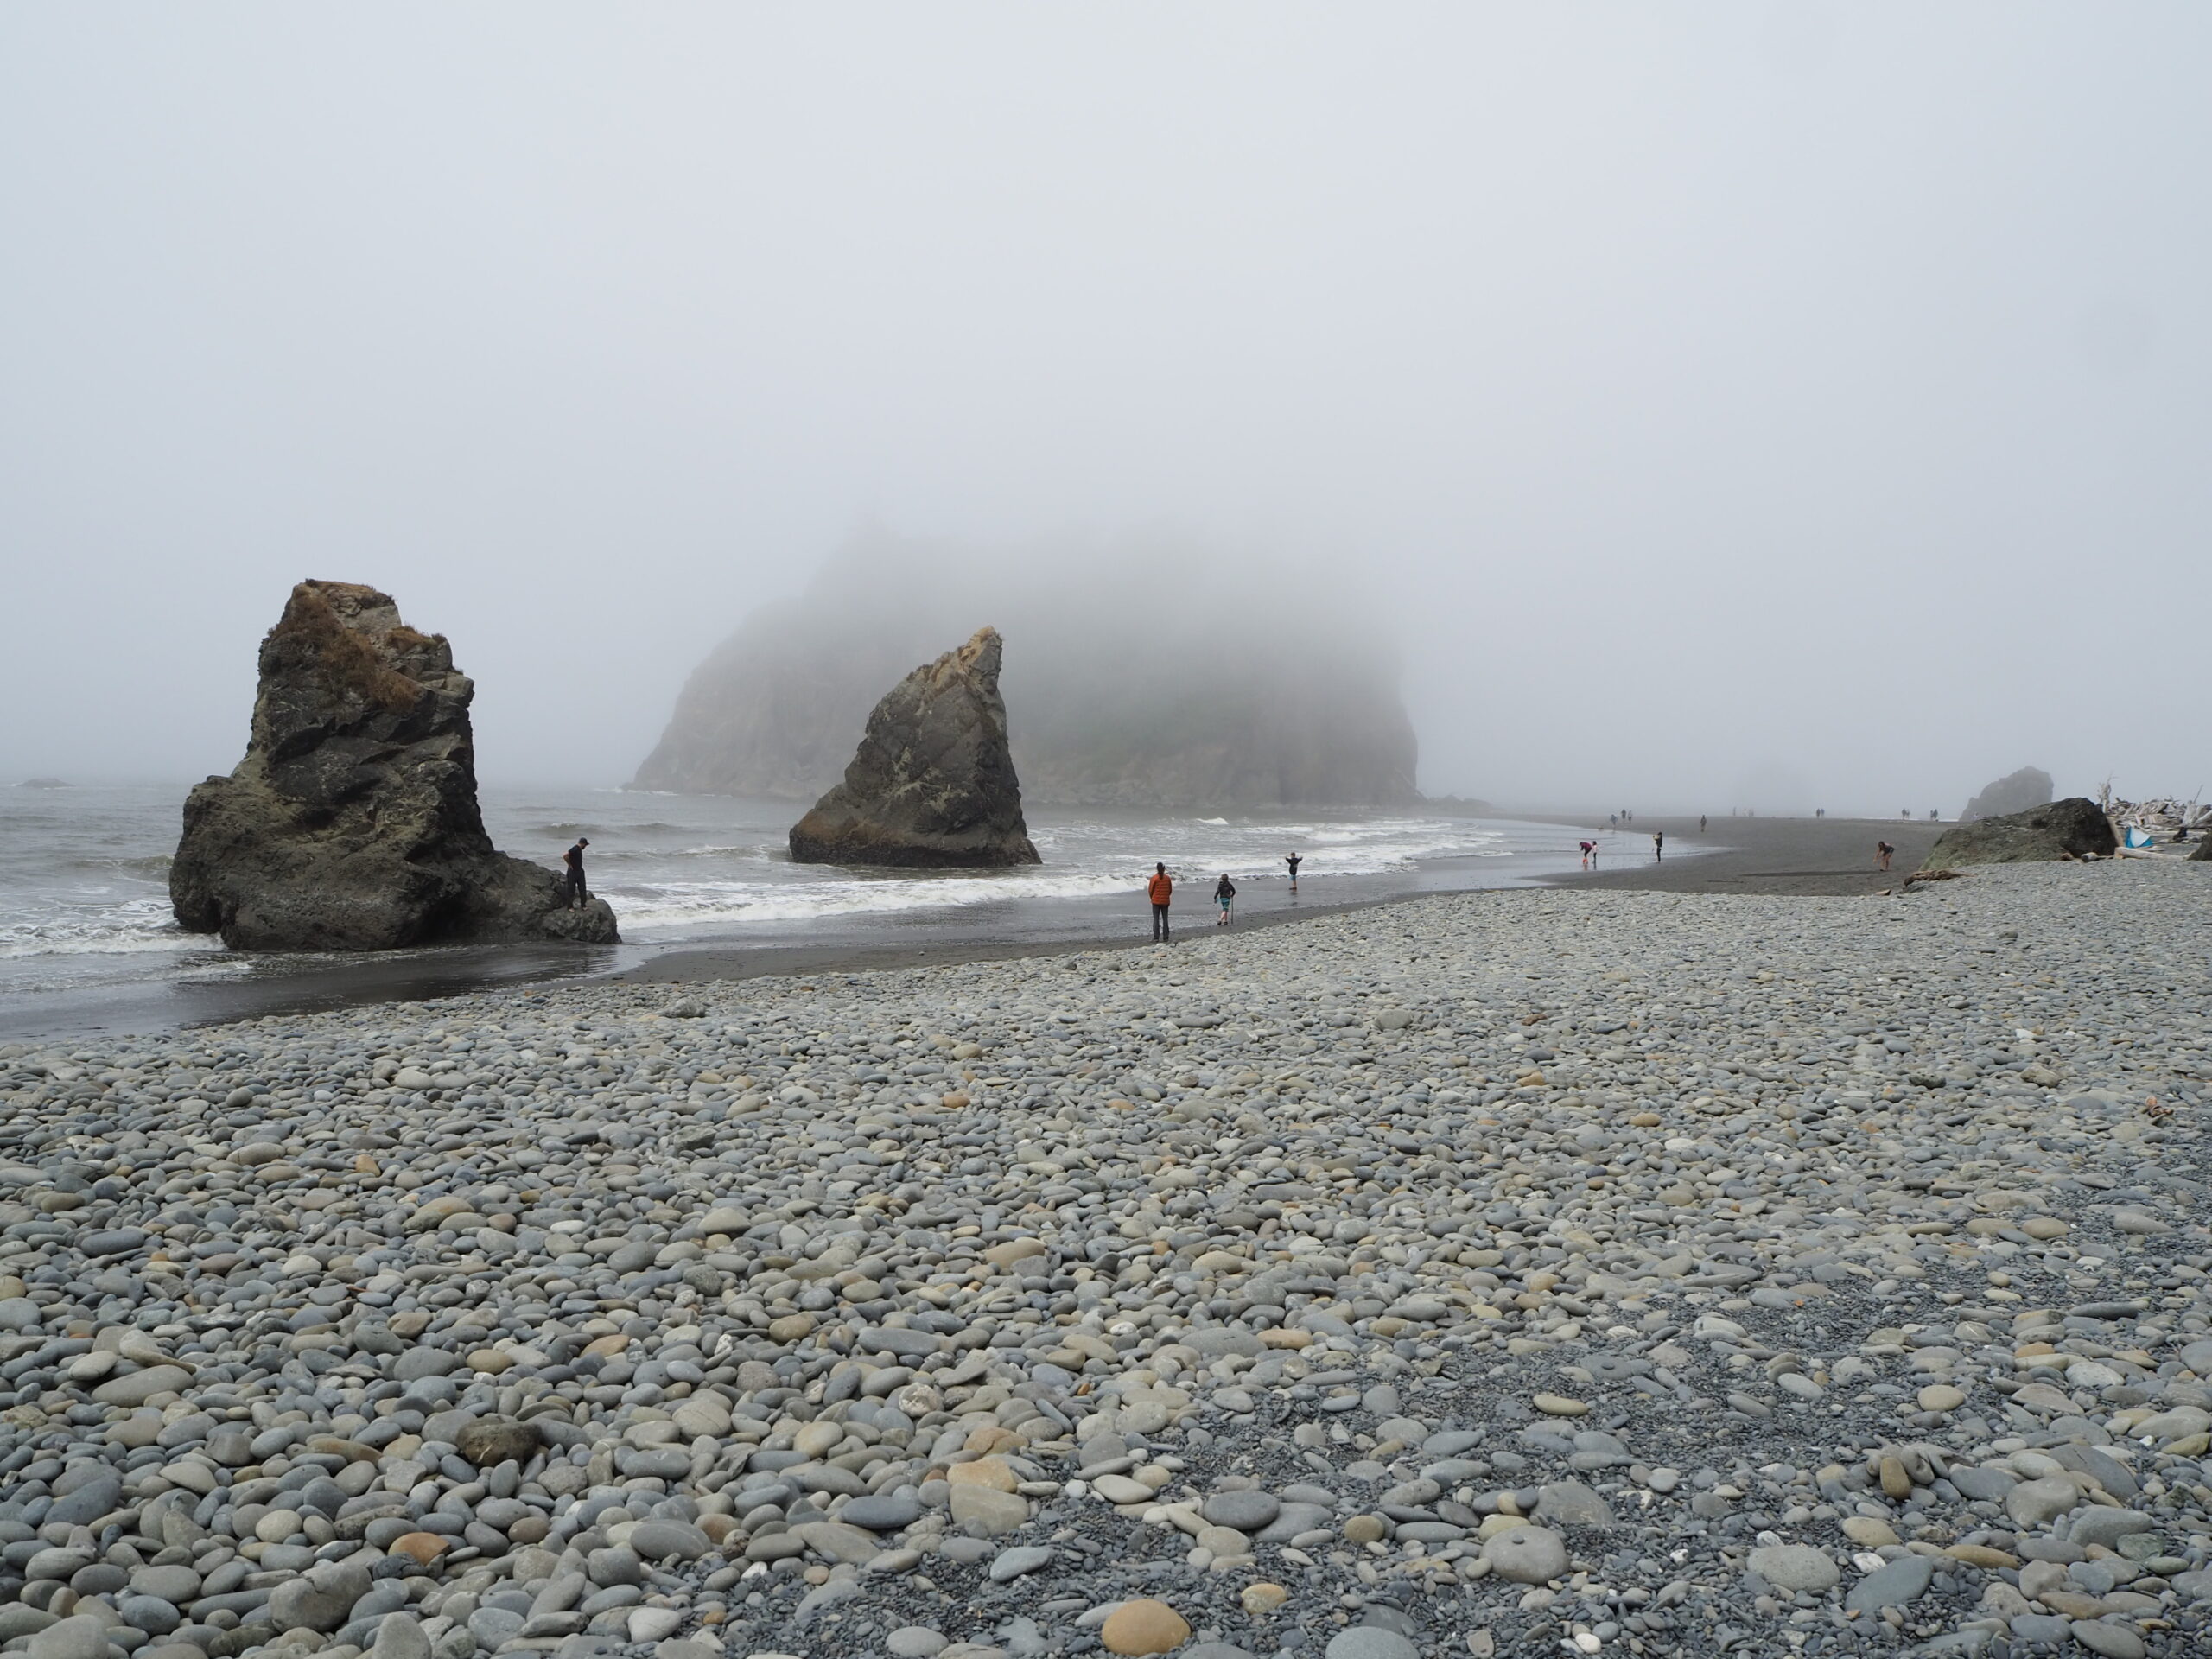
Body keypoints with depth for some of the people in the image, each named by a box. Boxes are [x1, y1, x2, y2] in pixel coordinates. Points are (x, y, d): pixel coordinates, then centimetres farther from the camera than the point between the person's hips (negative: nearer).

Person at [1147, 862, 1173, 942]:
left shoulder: (1154, 878, -11)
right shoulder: (1168, 878, -2)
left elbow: (1150, 890, -5)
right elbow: (1170, 890, 5)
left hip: (1156, 901, -3)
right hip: (1165, 901, 3)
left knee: (1156, 919, 2)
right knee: (1165, 919, 10)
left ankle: (1156, 938, -3)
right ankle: (1165, 937, 9)